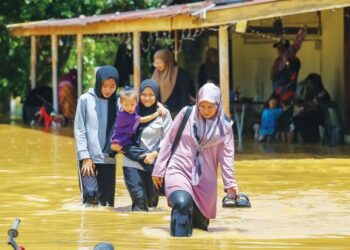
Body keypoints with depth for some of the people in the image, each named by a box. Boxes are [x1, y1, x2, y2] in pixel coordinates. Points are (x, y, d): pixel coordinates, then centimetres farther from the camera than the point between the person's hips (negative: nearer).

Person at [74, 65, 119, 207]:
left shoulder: (116, 102, 5)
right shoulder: (86, 100, -3)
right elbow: (79, 130, -2)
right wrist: (85, 156, -7)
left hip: (108, 158, 3)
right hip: (89, 157, -3)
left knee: (107, 201, 3)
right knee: (91, 198, -10)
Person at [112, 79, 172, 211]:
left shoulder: (163, 114, -1)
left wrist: (154, 154, -16)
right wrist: (115, 143, -3)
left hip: (154, 163, 0)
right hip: (132, 162, 0)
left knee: (151, 199, 7)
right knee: (139, 198, -13)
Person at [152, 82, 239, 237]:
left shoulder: (224, 125, 2)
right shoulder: (186, 114, 0)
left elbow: (226, 155, 5)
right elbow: (168, 141, 6)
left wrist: (230, 183, 1)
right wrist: (159, 170, 6)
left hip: (205, 179, 2)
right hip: (179, 170, -2)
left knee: (199, 220, 2)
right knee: (182, 203, -30)